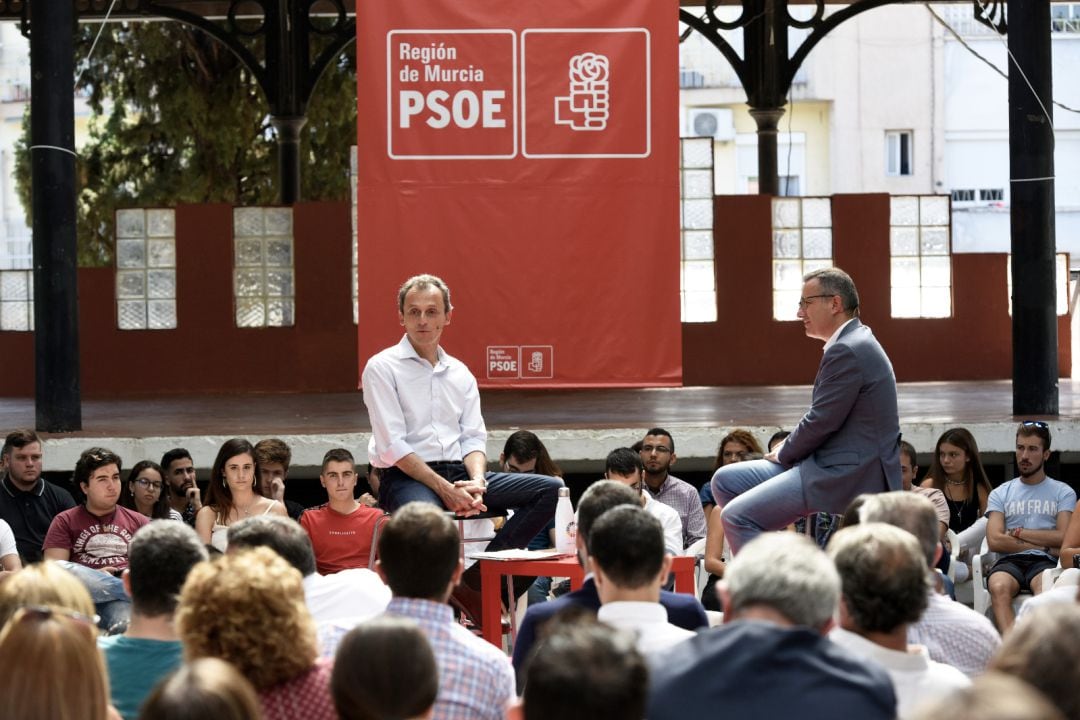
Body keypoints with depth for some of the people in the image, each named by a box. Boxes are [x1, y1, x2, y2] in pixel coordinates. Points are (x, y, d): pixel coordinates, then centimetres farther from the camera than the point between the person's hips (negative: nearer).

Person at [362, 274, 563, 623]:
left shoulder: (460, 373, 19)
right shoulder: (382, 368, 0)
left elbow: (474, 438, 13)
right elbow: (393, 447, -9)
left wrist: (476, 482, -10)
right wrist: (444, 489, -17)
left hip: (459, 474, 7)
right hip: (405, 478, -6)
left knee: (549, 489, -11)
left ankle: (474, 580, -19)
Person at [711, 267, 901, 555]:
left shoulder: (847, 352, -17)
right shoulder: (856, 343, 17)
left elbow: (821, 421, -19)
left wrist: (783, 454, -2)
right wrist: (787, 451, 8)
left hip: (847, 475, -11)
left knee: (737, 517, -19)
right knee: (725, 481, 11)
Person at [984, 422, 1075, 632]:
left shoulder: (1063, 493, 16)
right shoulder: (1000, 494, 19)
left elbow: (1064, 538, 1)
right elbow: (994, 541, 4)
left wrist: (1018, 532, 5)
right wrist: (1045, 545, 1)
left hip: (1044, 562, -1)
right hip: (1009, 561, 1)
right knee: (999, 587, -36)